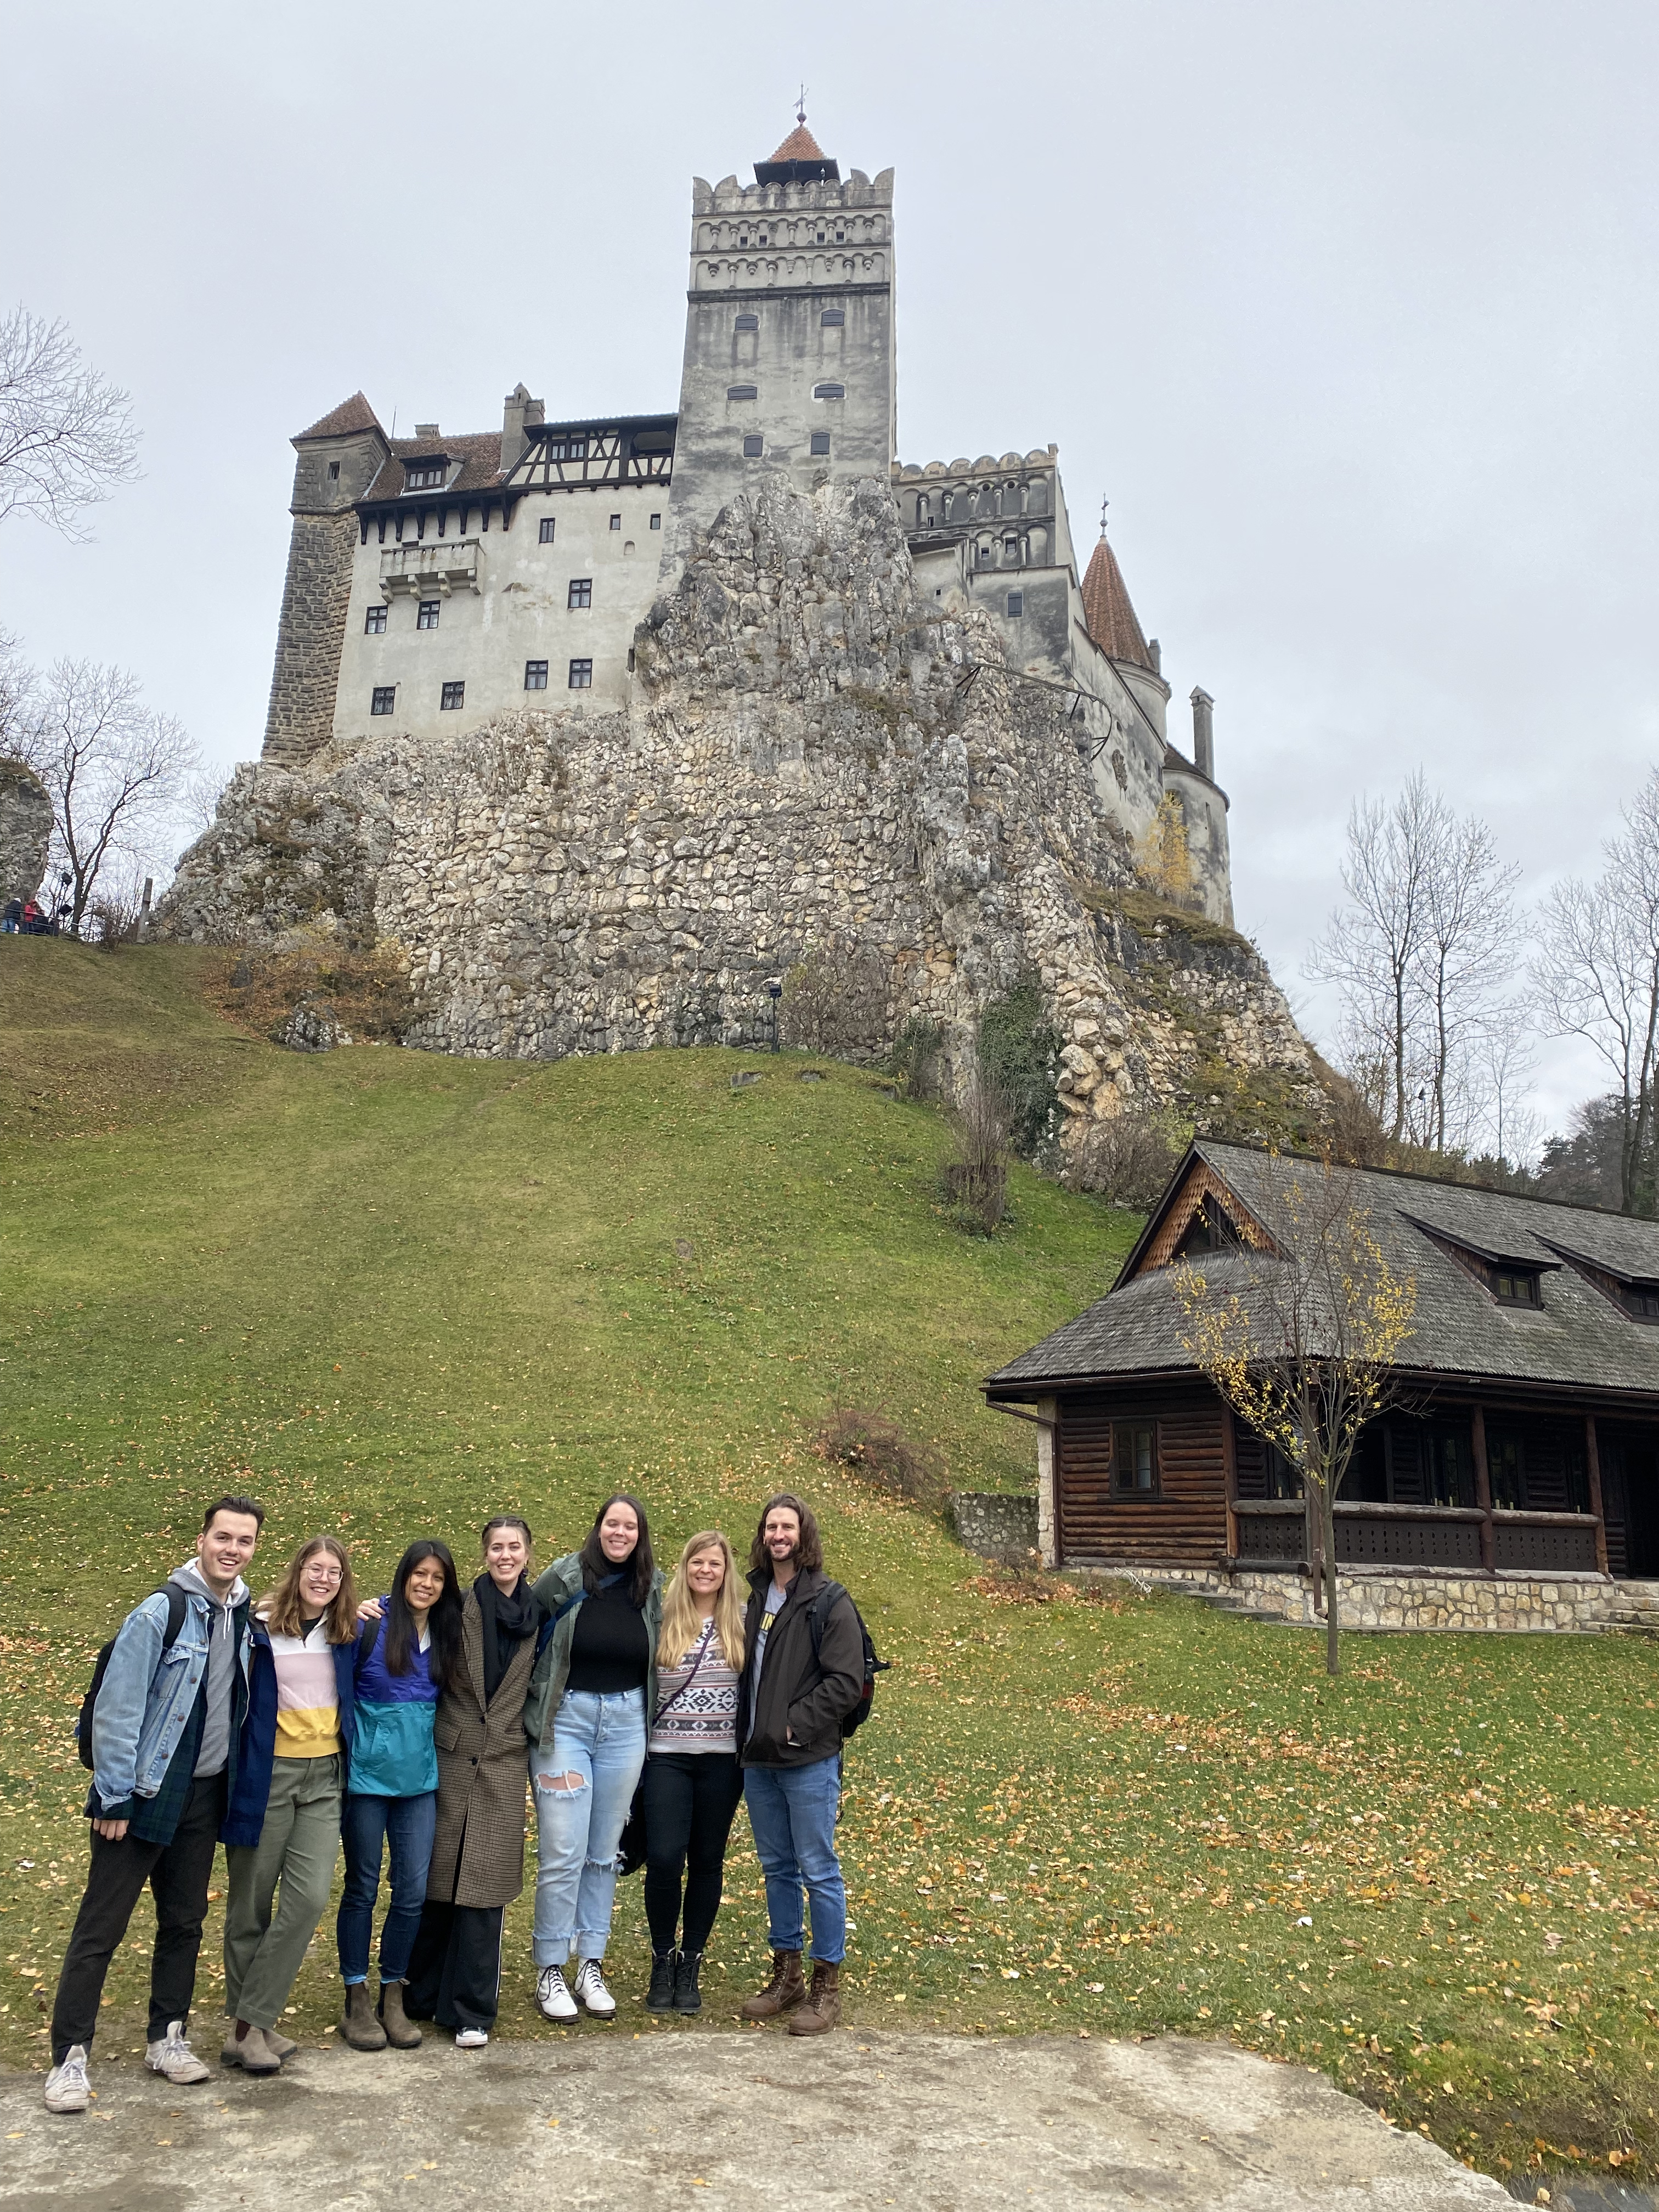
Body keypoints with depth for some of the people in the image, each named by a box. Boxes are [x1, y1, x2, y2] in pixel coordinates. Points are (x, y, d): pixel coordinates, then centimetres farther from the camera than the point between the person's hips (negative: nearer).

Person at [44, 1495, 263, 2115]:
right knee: (100, 1927, 1)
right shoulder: (160, 1614, -17)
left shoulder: (246, 1618, 2)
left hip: (204, 1797, 6)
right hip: (144, 1795, -6)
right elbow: (117, 1709, -16)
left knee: (184, 1923, 14)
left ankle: (167, 2038, 27)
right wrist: (114, 1800, -15)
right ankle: (69, 2057, 11)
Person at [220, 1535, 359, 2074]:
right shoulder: (259, 1628, -7)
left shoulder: (349, 1634, 5)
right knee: (251, 1902, 7)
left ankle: (249, 2024, 4)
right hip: (266, 1775, -3)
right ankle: (246, 2023, 21)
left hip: (324, 1777, 3)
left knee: (309, 1897, -8)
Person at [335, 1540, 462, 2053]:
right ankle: (356, 2002, 21)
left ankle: (393, 1997, 20)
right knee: (362, 1888, 7)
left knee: (413, 1890, 4)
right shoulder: (372, 1624, -9)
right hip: (368, 1774, -4)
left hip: (419, 1778, 4)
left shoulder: (447, 1635, 7)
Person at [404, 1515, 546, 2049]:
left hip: (503, 1763, 1)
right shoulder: (460, 1608, -4)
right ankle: (419, 1996, 26)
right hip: (451, 1757, -1)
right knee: (437, 1879, 8)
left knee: (484, 1885, 2)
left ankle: (471, 2011, 13)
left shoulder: (538, 1615, 2)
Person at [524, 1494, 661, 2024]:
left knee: (604, 1853, 11)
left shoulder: (652, 1587, 3)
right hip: (566, 1719, -3)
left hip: (625, 1723, 3)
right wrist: (534, 1709, -6)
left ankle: (591, 1967, 23)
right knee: (562, 1854, -3)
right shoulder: (565, 1577, -8)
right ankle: (550, 1972, 12)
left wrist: (643, 1713, 11)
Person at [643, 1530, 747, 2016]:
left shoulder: (742, 1621, 2)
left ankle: (691, 1963, 23)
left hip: (722, 1758, 1)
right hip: (667, 1756, -1)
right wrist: (638, 1742, 1)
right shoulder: (662, 1620, -1)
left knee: (707, 1861, 7)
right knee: (664, 1858, -8)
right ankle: (662, 1958, 15)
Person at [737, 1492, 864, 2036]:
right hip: (758, 1759, 6)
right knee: (777, 1868, 15)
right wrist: (749, 1734, 6)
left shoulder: (828, 1601, -9)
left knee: (818, 1871, 1)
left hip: (809, 1760, -6)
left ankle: (827, 1985, 12)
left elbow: (847, 1681, -14)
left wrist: (795, 1724, -17)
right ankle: (786, 1976, 28)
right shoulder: (755, 1597, 10)